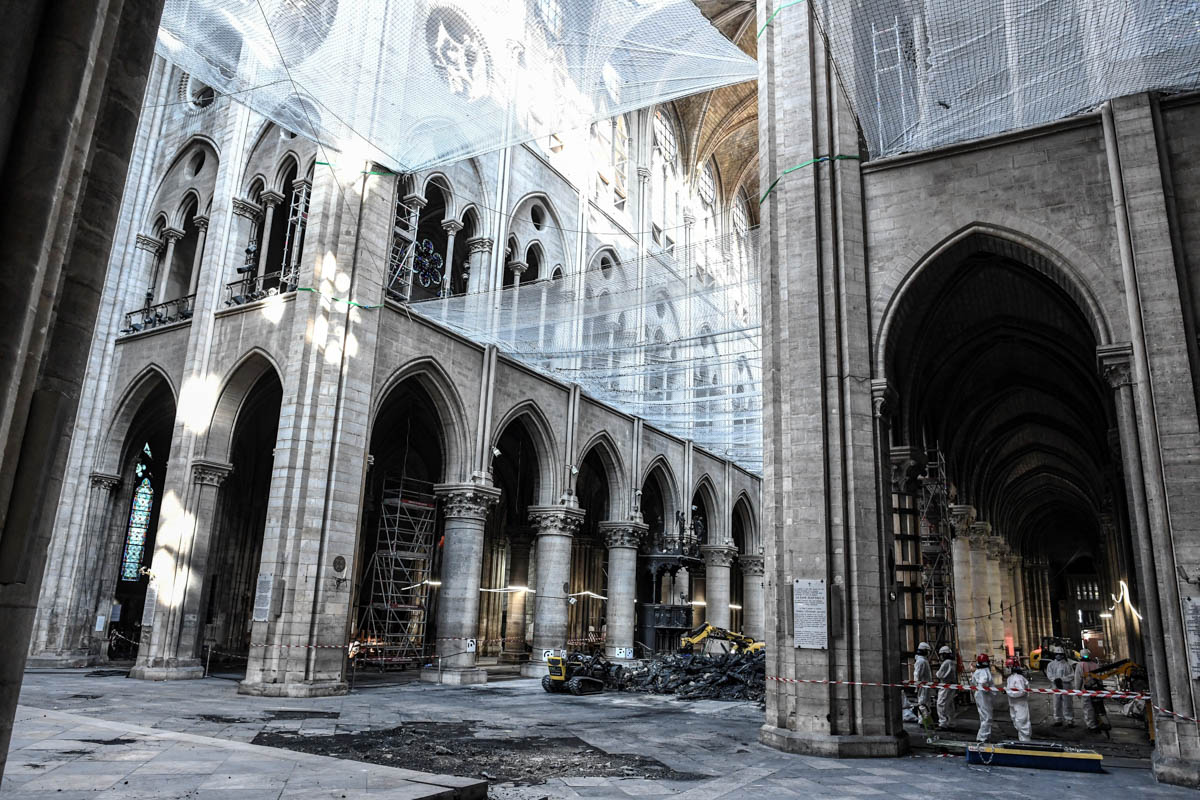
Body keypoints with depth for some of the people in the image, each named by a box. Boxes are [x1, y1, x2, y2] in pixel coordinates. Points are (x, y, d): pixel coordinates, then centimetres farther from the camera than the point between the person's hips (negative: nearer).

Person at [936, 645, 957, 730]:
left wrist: (938, 671, 5)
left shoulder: (946, 663, -17)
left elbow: (939, 675, -15)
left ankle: (943, 724, -8)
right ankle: (950, 724, 20)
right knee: (950, 706, 15)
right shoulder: (953, 663, 14)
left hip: (946, 687, -10)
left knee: (941, 705, -7)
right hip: (952, 687, 10)